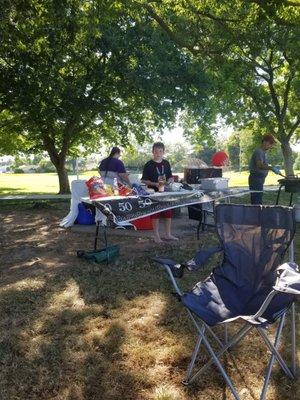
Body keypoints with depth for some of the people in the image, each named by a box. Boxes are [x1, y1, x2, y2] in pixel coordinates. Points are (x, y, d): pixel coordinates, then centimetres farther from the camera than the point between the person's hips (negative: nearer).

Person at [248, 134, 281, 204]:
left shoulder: (264, 152, 18)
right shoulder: (259, 151, -14)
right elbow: (260, 165, -29)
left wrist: (273, 168, 16)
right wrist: (272, 168, -38)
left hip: (259, 179, 11)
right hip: (256, 179, -11)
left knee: (258, 201, 14)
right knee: (256, 201, -11)